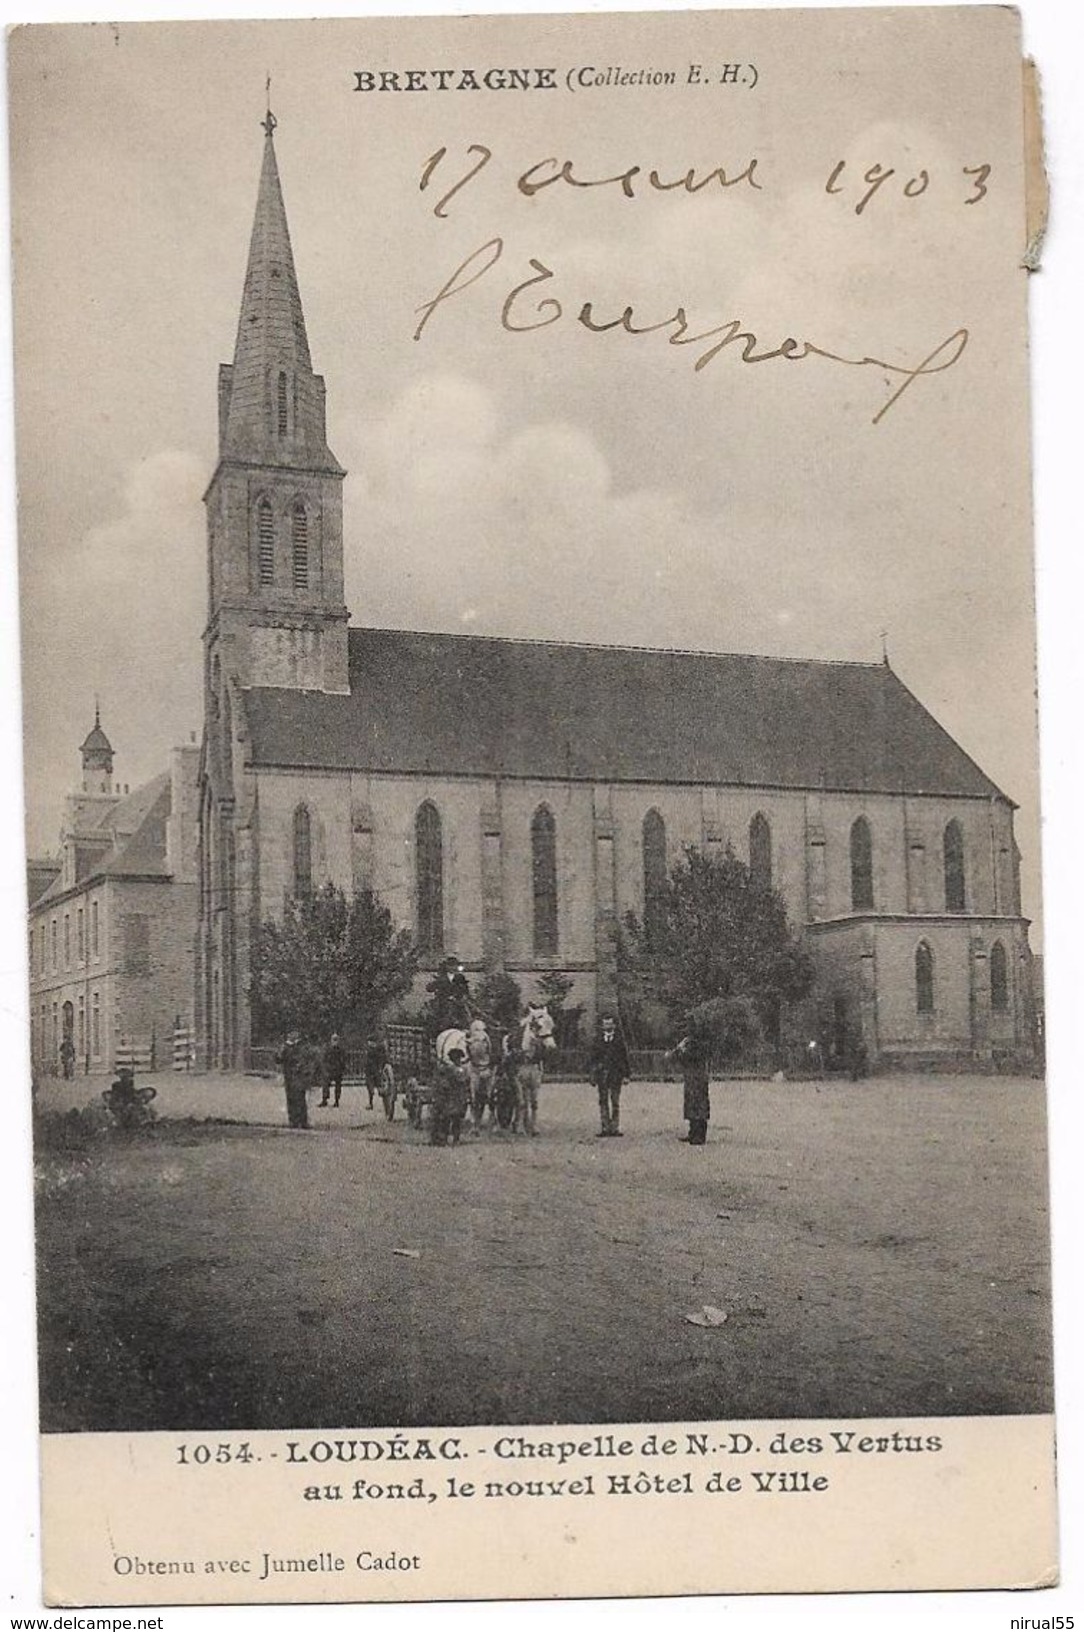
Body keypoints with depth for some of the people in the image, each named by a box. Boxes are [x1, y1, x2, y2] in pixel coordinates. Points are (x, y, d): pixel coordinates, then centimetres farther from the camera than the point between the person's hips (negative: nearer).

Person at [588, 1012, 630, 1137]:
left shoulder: (619, 1040, 6)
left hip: (616, 1075, -2)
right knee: (603, 1102, 2)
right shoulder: (598, 1040, 10)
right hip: (601, 1074, 2)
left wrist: (626, 1075, 0)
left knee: (615, 1102, -1)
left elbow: (625, 1059, 7)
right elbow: (593, 1058, 11)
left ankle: (615, 1128, 2)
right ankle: (605, 1128, 5)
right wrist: (593, 1074, 5)